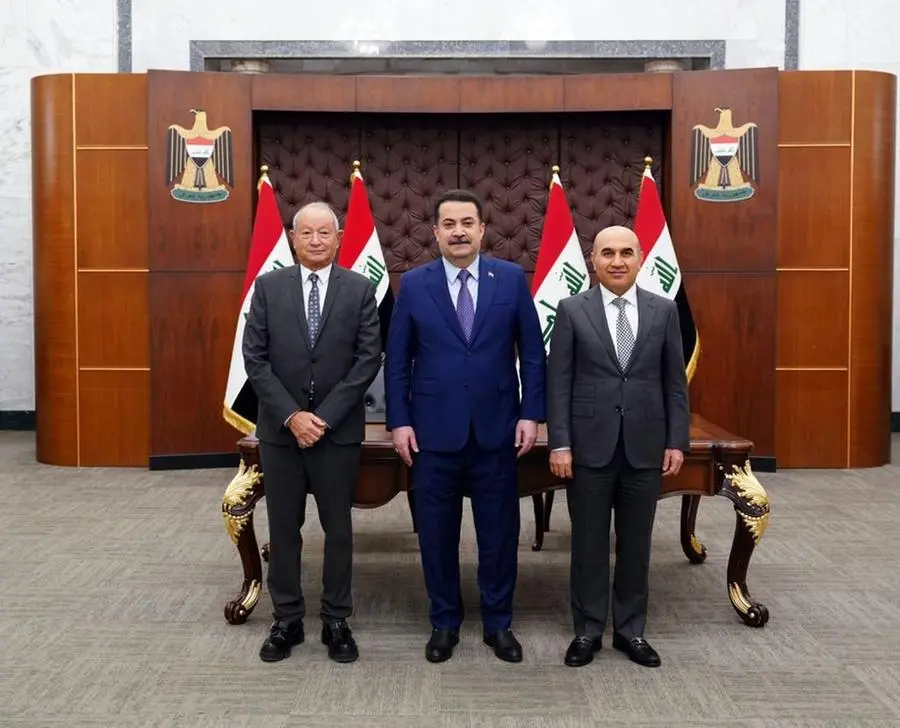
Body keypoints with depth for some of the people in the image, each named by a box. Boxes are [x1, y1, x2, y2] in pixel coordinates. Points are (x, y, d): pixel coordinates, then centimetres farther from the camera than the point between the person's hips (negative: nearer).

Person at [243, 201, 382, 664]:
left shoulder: (360, 289, 0)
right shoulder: (268, 287, 2)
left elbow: (369, 358, -6)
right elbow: (254, 358, -2)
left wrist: (324, 416, -13)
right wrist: (291, 415, -12)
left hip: (338, 429, -1)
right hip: (280, 429, 1)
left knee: (338, 529, 7)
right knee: (283, 529, 9)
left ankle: (336, 622, 19)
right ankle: (286, 621, 22)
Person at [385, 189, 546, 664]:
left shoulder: (511, 278, 1)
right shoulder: (414, 284, 1)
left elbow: (532, 352, 3)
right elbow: (397, 360, 2)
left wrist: (531, 413, -3)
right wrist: (399, 421, -3)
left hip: (497, 428, 0)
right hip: (433, 430, 0)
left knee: (499, 531, 9)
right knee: (437, 533, 9)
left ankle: (498, 623, 25)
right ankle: (444, 623, 26)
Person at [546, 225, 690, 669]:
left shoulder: (663, 311, 4)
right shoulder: (572, 310, -1)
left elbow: (675, 382, 5)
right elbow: (558, 383, -3)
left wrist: (677, 442, 0)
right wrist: (559, 443, -9)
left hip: (645, 447, 2)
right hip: (591, 446, -1)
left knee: (636, 543, 11)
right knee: (588, 543, 8)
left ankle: (630, 630, 24)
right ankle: (588, 631, 21)